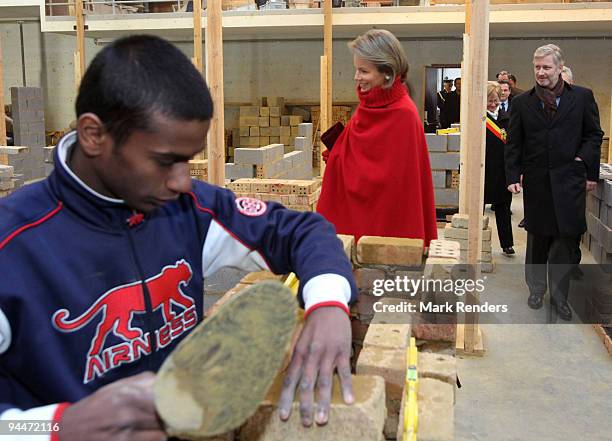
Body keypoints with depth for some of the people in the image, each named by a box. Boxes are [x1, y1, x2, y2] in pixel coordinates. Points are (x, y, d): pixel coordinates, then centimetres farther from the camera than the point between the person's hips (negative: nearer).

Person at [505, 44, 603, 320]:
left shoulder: (582, 97, 3)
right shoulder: (522, 103, 5)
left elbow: (594, 135, 5)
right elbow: (514, 144, 5)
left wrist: (589, 168, -2)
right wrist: (512, 176, -2)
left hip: (569, 181, -1)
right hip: (536, 181, 1)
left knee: (566, 240, 4)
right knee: (537, 239, 11)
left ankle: (559, 295, 17)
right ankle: (536, 288, 28)